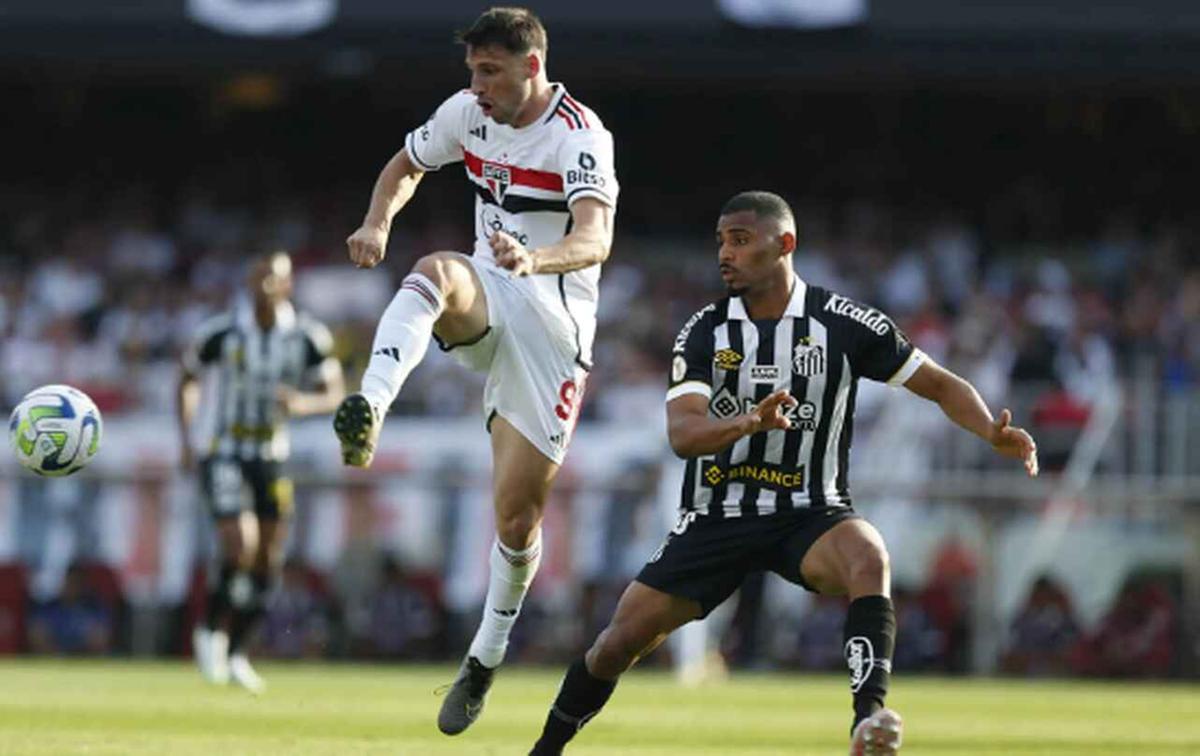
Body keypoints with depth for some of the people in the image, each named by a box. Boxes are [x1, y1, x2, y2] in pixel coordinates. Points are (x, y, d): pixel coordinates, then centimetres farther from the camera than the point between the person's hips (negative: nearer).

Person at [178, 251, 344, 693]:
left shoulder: (308, 338, -5)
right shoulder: (221, 333, -11)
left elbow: (334, 394, 2)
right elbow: (187, 377, 6)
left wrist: (304, 403, -21)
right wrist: (185, 439, 1)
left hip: (272, 458, 4)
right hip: (225, 455, -4)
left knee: (266, 566, 5)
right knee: (240, 547, -20)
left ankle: (234, 652, 22)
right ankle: (212, 631, 3)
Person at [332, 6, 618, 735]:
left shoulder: (581, 137, -17)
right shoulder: (468, 112, 2)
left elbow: (594, 240, -32)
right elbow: (405, 166, 20)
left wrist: (535, 260, -54)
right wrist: (378, 222, -2)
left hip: (553, 322, -4)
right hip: (486, 299, 4)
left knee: (519, 513, -3)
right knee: (435, 272, -34)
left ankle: (487, 657, 20)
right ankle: (367, 414, -56)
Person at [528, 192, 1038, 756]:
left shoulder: (845, 324, -6)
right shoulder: (704, 333, -3)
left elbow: (942, 386, 1)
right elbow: (682, 434, -18)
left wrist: (994, 434, -18)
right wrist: (747, 422, -39)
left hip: (809, 515, -2)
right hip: (716, 517, 2)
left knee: (868, 557, -36)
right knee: (622, 640, -2)